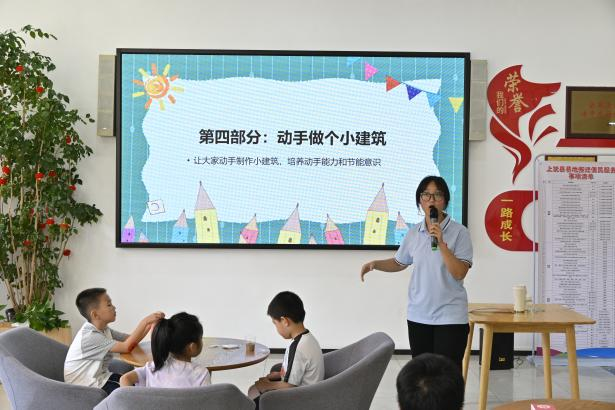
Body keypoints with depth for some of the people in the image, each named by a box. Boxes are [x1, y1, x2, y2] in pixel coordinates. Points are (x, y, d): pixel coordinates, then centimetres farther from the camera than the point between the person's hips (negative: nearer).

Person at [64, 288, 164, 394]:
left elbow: (131, 340, 4)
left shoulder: (104, 330, 5)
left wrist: (150, 323, -11)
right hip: (90, 386, -9)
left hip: (102, 376, 9)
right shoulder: (89, 336, -25)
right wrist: (145, 321, -29)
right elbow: (127, 347, -29)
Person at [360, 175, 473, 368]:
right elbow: (399, 263, 19)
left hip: (450, 317, -4)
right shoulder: (414, 233, 5)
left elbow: (459, 273, -16)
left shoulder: (459, 232, -7)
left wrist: (441, 243, -23)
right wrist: (375, 264, 3)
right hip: (418, 316, 4)